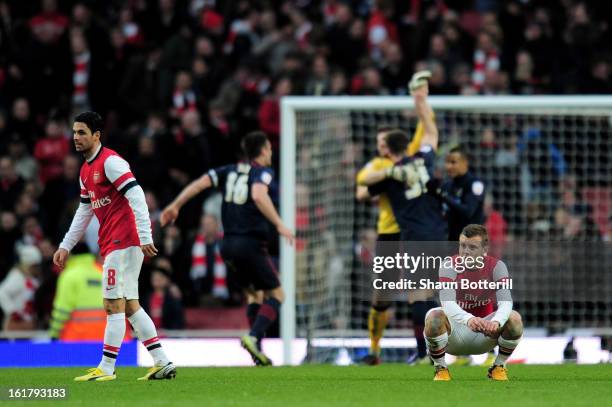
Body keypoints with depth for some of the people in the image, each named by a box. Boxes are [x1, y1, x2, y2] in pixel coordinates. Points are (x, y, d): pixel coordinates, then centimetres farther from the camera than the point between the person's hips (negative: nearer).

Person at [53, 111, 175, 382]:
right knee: (130, 305, 8)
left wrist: (145, 237, -26)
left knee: (113, 304, -7)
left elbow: (136, 196, -19)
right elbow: (84, 211, 27)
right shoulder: (86, 171, 18)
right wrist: (66, 246, 25)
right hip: (111, 244, 10)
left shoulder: (110, 161, -11)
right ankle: (162, 363, 9)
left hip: (123, 242, -10)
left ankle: (106, 368, -5)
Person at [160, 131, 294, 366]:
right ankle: (254, 337, -19)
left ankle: (257, 349, 11)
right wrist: (279, 225, -29)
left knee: (254, 294, 20)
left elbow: (200, 183, 1)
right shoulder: (262, 172, -5)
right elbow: (259, 196, -26)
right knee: (276, 294, 3)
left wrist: (175, 206, 4)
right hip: (251, 243, -6)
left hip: (229, 244, 7)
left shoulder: (230, 171, 13)